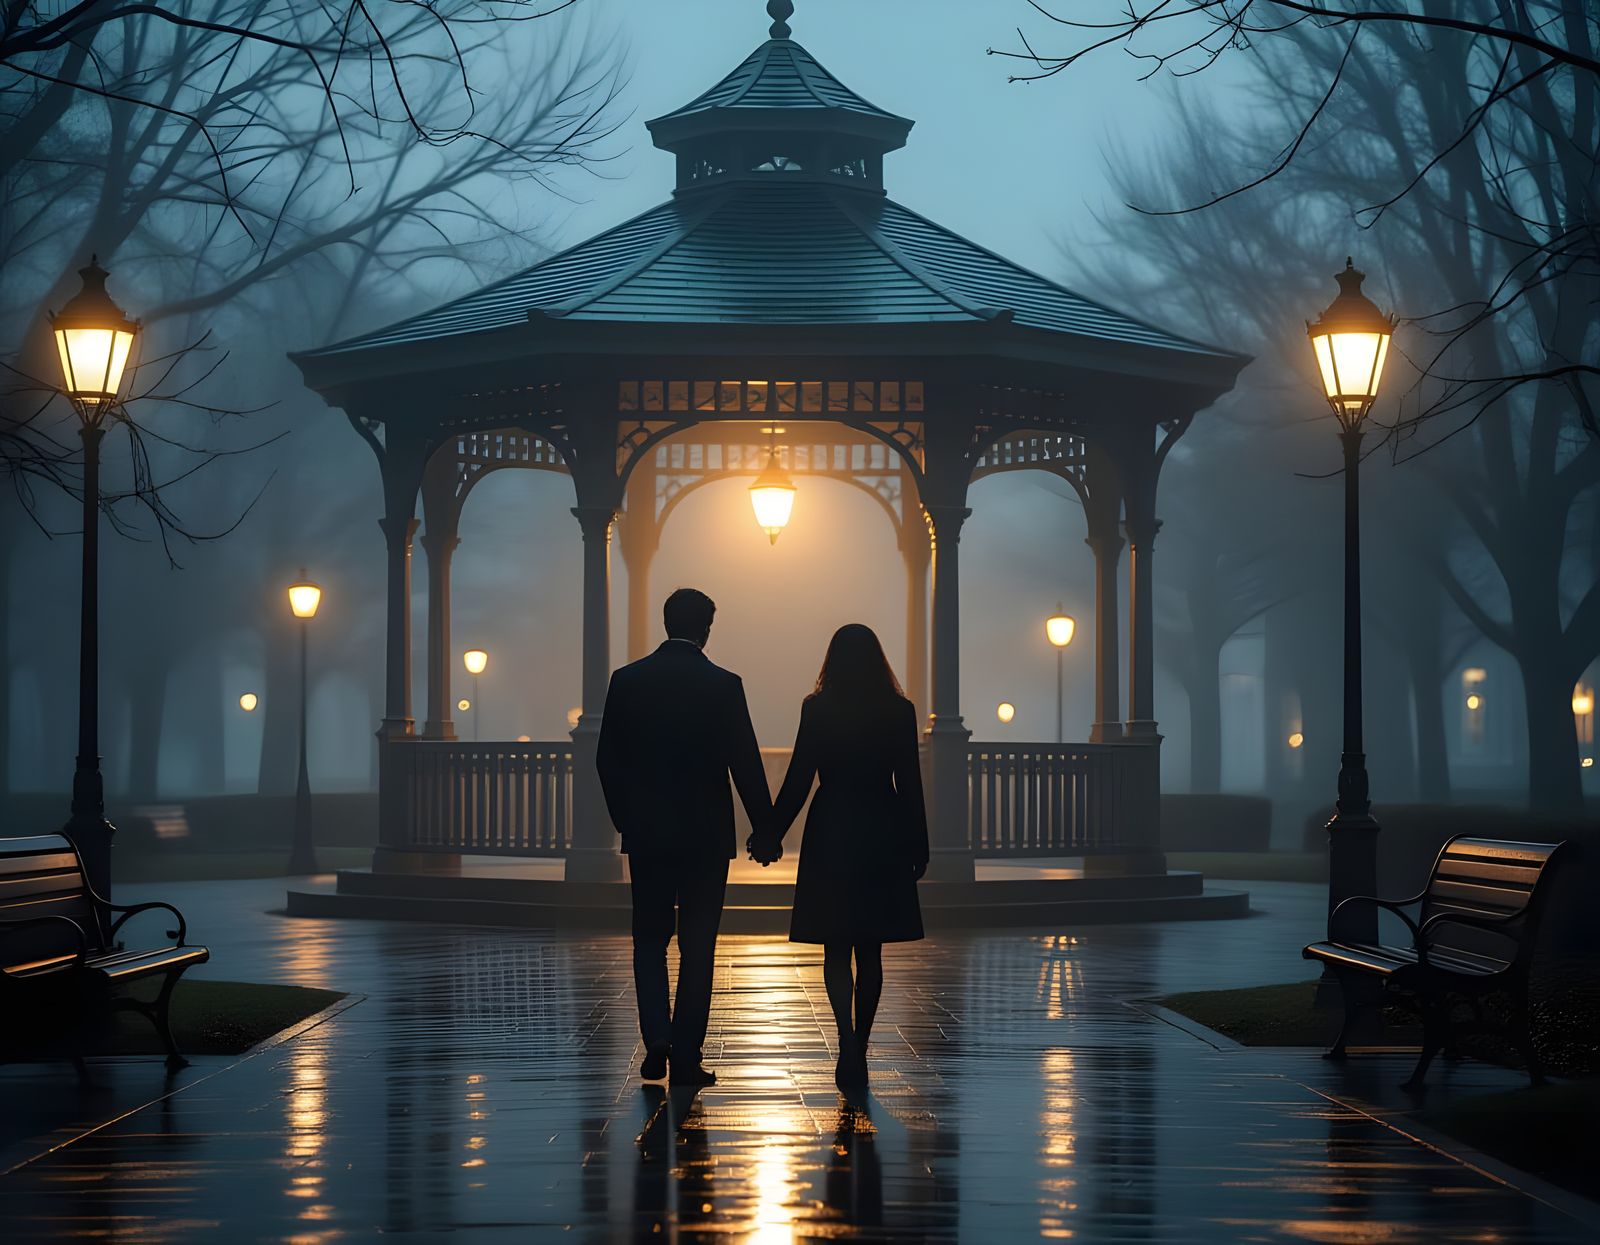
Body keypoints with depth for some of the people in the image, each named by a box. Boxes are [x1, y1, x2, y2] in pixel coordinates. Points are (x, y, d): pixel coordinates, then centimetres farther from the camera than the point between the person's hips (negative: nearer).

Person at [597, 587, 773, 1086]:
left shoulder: (627, 680, -1)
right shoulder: (723, 685, -8)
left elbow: (607, 759, 3)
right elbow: (745, 764, -7)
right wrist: (766, 828, 2)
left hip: (645, 834, 2)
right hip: (706, 834, -2)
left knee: (649, 939, 13)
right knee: (697, 946, 5)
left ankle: (657, 1039, -3)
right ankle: (686, 1055, 4)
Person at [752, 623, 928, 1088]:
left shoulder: (817, 709, -6)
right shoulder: (899, 711, -1)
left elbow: (799, 779, -6)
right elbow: (910, 784, 1)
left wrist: (770, 835, 3)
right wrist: (918, 846, 9)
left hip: (830, 835, -2)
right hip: (882, 836, 2)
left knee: (836, 948, 3)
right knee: (870, 950, 11)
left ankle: (848, 1040, -17)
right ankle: (858, 1050, 16)